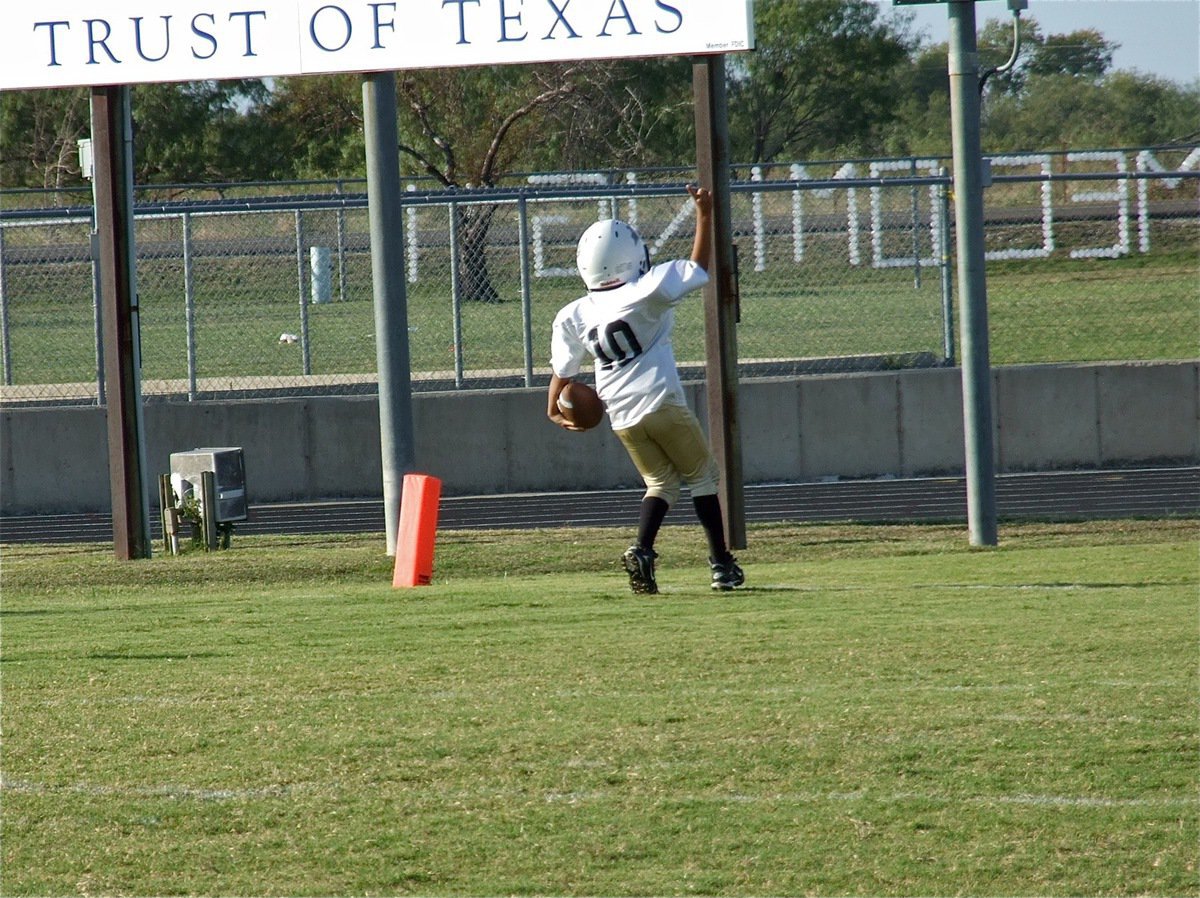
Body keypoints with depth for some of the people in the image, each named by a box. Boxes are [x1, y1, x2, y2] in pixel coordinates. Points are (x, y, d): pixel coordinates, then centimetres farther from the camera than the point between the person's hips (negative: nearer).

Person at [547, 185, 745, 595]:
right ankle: (721, 562, 11)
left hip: (621, 417, 4)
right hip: (661, 402, -4)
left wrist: (555, 410, 23)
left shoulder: (573, 317, 2)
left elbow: (562, 372, 7)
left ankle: (641, 550, -6)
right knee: (701, 475, 12)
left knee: (661, 481, 18)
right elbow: (697, 268, -2)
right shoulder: (646, 292, -11)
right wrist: (705, 215, 6)